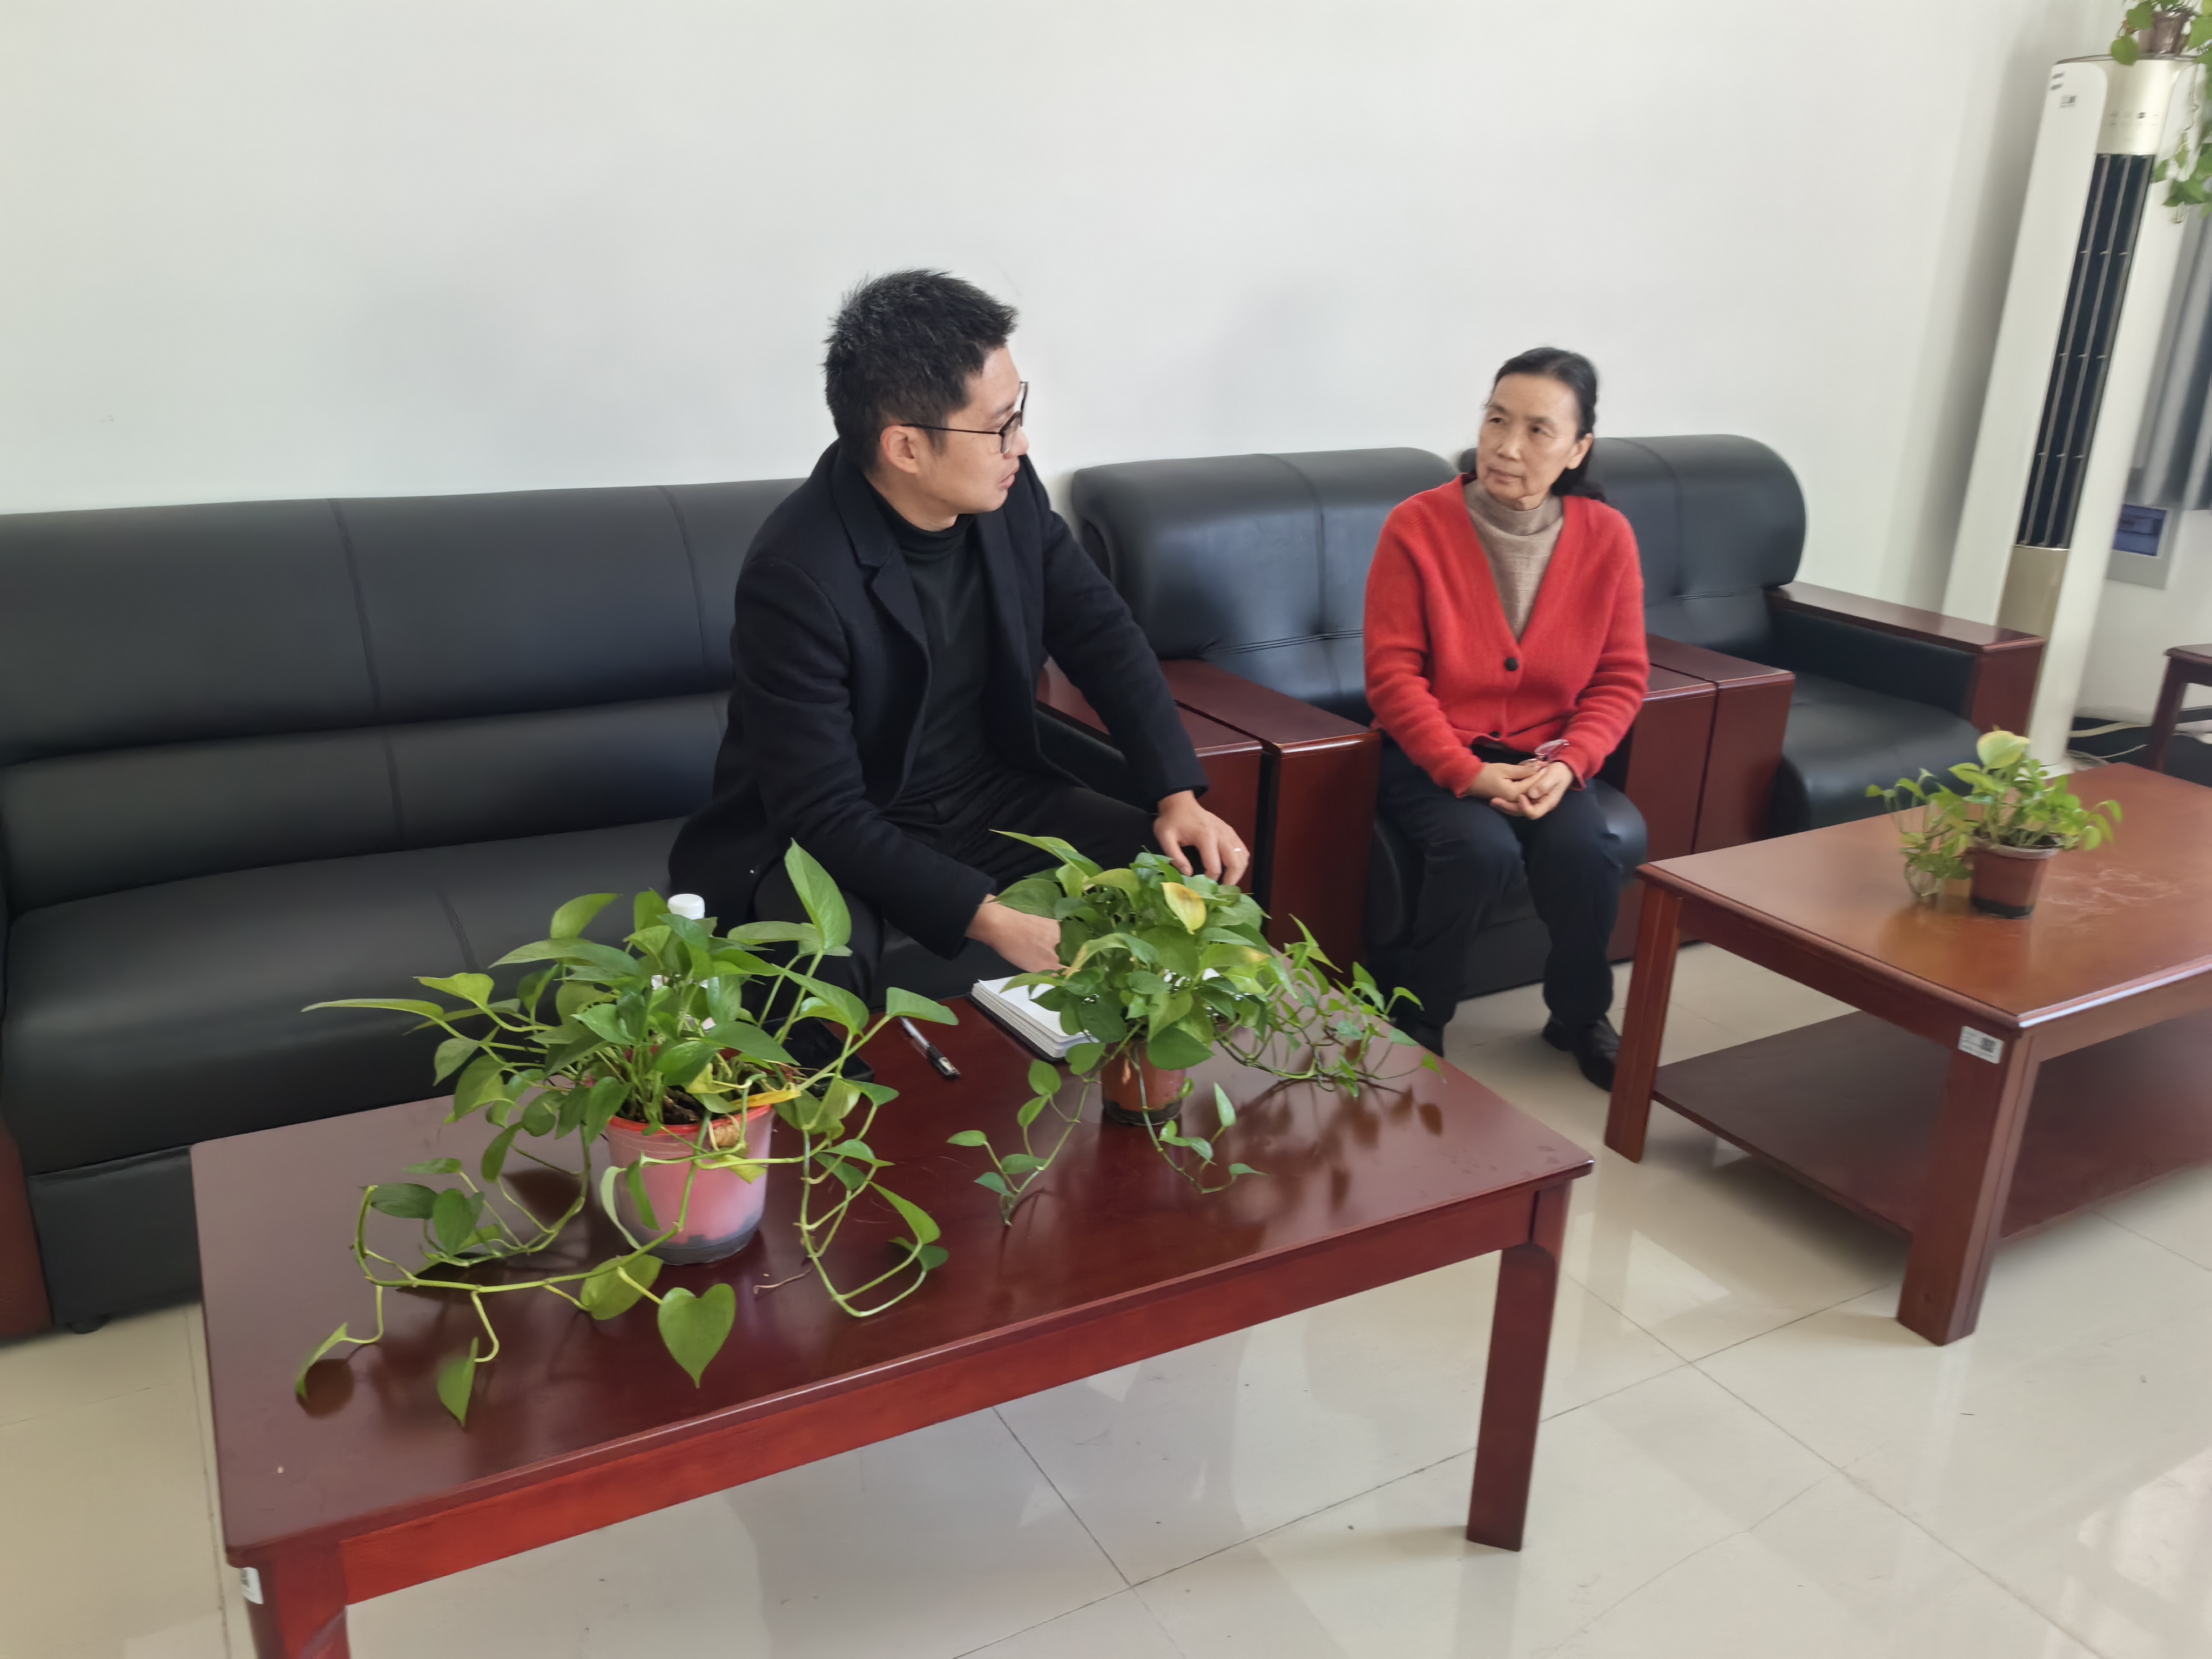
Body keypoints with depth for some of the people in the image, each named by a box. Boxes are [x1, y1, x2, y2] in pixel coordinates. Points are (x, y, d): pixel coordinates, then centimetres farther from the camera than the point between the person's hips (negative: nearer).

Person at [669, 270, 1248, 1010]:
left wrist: (1179, 795, -7)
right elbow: (824, 814, -25)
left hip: (991, 797, 6)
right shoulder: (796, 575, -26)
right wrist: (992, 921, -31)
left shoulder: (1007, 492, -7)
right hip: (828, 838, -6)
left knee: (1199, 873, -8)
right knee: (821, 973, -37)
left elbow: (1101, 632, 4)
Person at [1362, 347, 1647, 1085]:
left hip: (1543, 755, 3)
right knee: (1482, 850, -30)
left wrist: (1568, 764, -15)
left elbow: (1621, 677, 2)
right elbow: (1393, 673, -13)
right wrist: (1471, 775, -21)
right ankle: (1413, 1020, -3)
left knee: (1588, 851, -24)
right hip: (1432, 755, -3)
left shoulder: (1606, 537, -4)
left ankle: (1580, 1016, 7)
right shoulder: (1418, 526, -13)